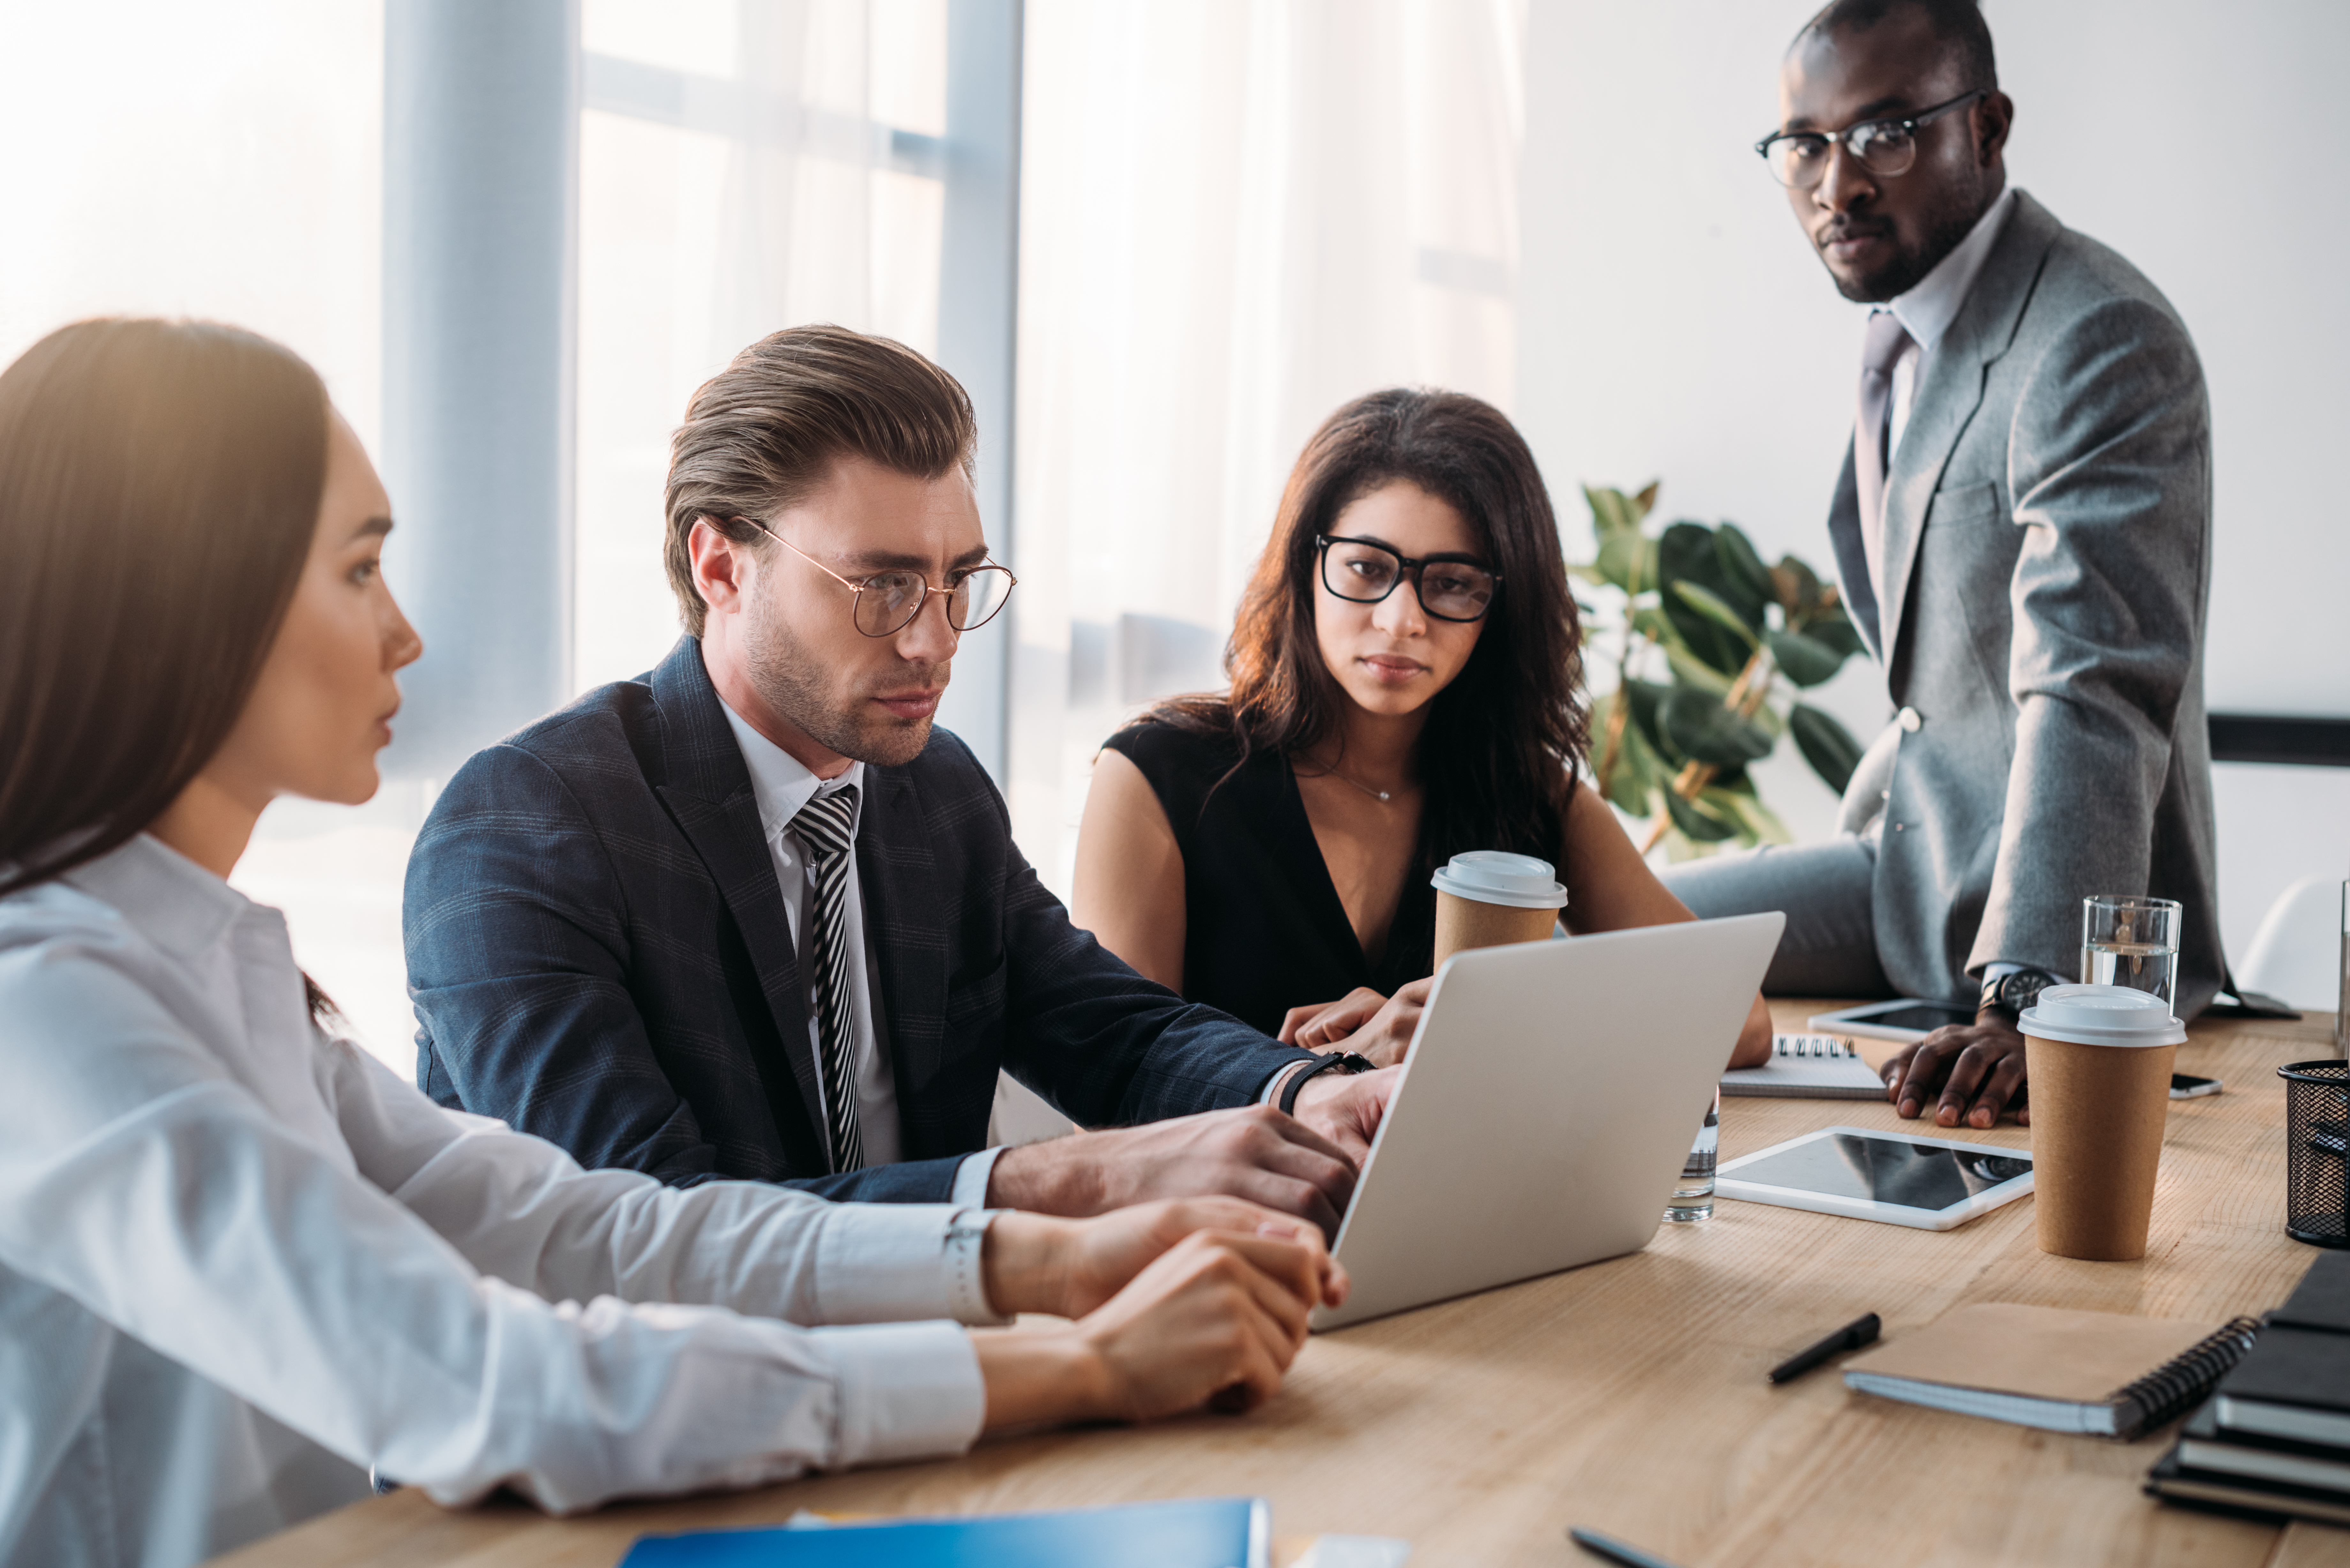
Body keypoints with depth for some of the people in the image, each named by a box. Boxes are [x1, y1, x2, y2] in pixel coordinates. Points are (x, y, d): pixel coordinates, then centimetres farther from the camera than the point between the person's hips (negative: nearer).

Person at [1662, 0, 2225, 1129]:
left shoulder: (2101, 344, -21)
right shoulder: (1906, 335, 11)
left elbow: (2096, 695, -32)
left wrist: (2027, 999, -40)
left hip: (2067, 929, -9)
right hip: (1913, 856, 9)